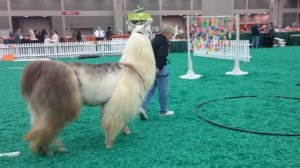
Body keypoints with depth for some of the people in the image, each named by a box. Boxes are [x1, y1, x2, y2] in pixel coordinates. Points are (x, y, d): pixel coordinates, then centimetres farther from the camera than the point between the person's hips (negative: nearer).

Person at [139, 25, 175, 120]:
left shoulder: (155, 39, 14)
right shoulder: (164, 42, -14)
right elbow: (161, 55, -27)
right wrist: (158, 67, -27)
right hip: (160, 68, -8)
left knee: (151, 89, 11)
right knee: (163, 90, 6)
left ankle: (143, 107, -2)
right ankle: (163, 111, 18)